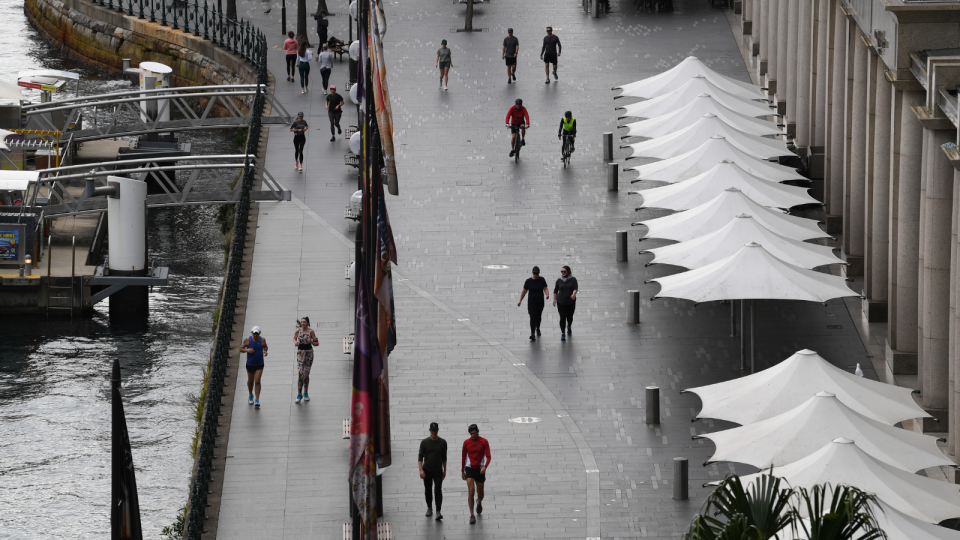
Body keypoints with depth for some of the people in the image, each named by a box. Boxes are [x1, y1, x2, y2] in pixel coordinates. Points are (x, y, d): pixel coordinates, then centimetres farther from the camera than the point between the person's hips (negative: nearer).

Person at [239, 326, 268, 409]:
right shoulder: (247, 340, -9)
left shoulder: (262, 340, -6)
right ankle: (250, 395, 44)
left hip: (259, 364, -1)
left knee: (257, 381, -9)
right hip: (250, 364, 1)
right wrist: (247, 350, -23)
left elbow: (265, 346, 13)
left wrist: (265, 351, -9)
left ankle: (257, 400, -5)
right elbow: (241, 349, -3)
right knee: (250, 381, 17)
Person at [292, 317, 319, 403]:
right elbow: (294, 338, 16)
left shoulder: (311, 331, -4)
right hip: (300, 352, 0)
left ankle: (305, 393, 22)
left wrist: (311, 342, -21)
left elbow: (316, 343, 0)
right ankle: (299, 394, -4)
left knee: (306, 374, 7)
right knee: (300, 374, -10)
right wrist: (295, 342, -6)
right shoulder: (298, 330, -1)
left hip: (309, 353, 0)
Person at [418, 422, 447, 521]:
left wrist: (444, 470, 13)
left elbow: (444, 457, 11)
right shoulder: (424, 442, -2)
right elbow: (420, 457, -3)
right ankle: (429, 508, 32)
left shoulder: (442, 443, 1)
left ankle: (438, 512, -18)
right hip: (427, 471, 1)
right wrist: (421, 470, -14)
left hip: (438, 471, -1)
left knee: (438, 491, -13)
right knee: (428, 491, 11)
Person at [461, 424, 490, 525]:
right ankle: (472, 516, -13)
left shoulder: (484, 442, -4)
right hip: (470, 469, 0)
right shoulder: (466, 442, 1)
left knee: (480, 493, 12)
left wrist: (485, 467, -26)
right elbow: (463, 457, 10)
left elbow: (488, 457, -8)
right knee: (471, 491, -15)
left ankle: (479, 502, 50)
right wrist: (462, 471, 12)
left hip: (480, 470, 0)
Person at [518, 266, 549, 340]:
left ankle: (537, 328, 49)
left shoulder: (542, 280, -3)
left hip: (540, 302, 2)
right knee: (533, 317, -13)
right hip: (531, 302, -2)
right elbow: (524, 291, 1)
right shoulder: (528, 281, -5)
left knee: (538, 317, 19)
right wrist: (520, 301, 2)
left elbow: (545, 289, -10)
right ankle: (533, 334, -17)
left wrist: (547, 295, -31)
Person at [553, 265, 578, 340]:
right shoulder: (559, 280, 2)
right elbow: (555, 290, 13)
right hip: (561, 302, 0)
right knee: (562, 317, -9)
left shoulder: (573, 280, -4)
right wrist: (554, 299, 13)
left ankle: (569, 327, 45)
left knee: (570, 317, 13)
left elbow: (575, 288, -15)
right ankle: (563, 334, -6)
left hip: (571, 302, 0)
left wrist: (574, 294, -35)